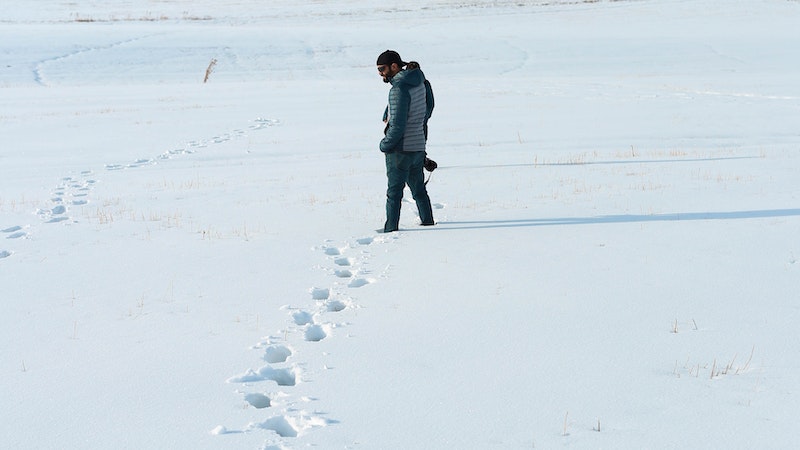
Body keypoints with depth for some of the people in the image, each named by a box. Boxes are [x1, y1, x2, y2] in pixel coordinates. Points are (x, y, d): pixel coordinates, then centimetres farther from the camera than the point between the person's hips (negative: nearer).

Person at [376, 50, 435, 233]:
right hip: (418, 145, 8)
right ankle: (428, 221, 29)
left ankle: (391, 229, 2)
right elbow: (427, 111, 18)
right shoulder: (418, 82, 6)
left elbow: (397, 126, -23)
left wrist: (385, 145, -9)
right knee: (418, 188, 20)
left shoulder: (399, 89, -20)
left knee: (394, 191, -1)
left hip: (400, 149, -8)